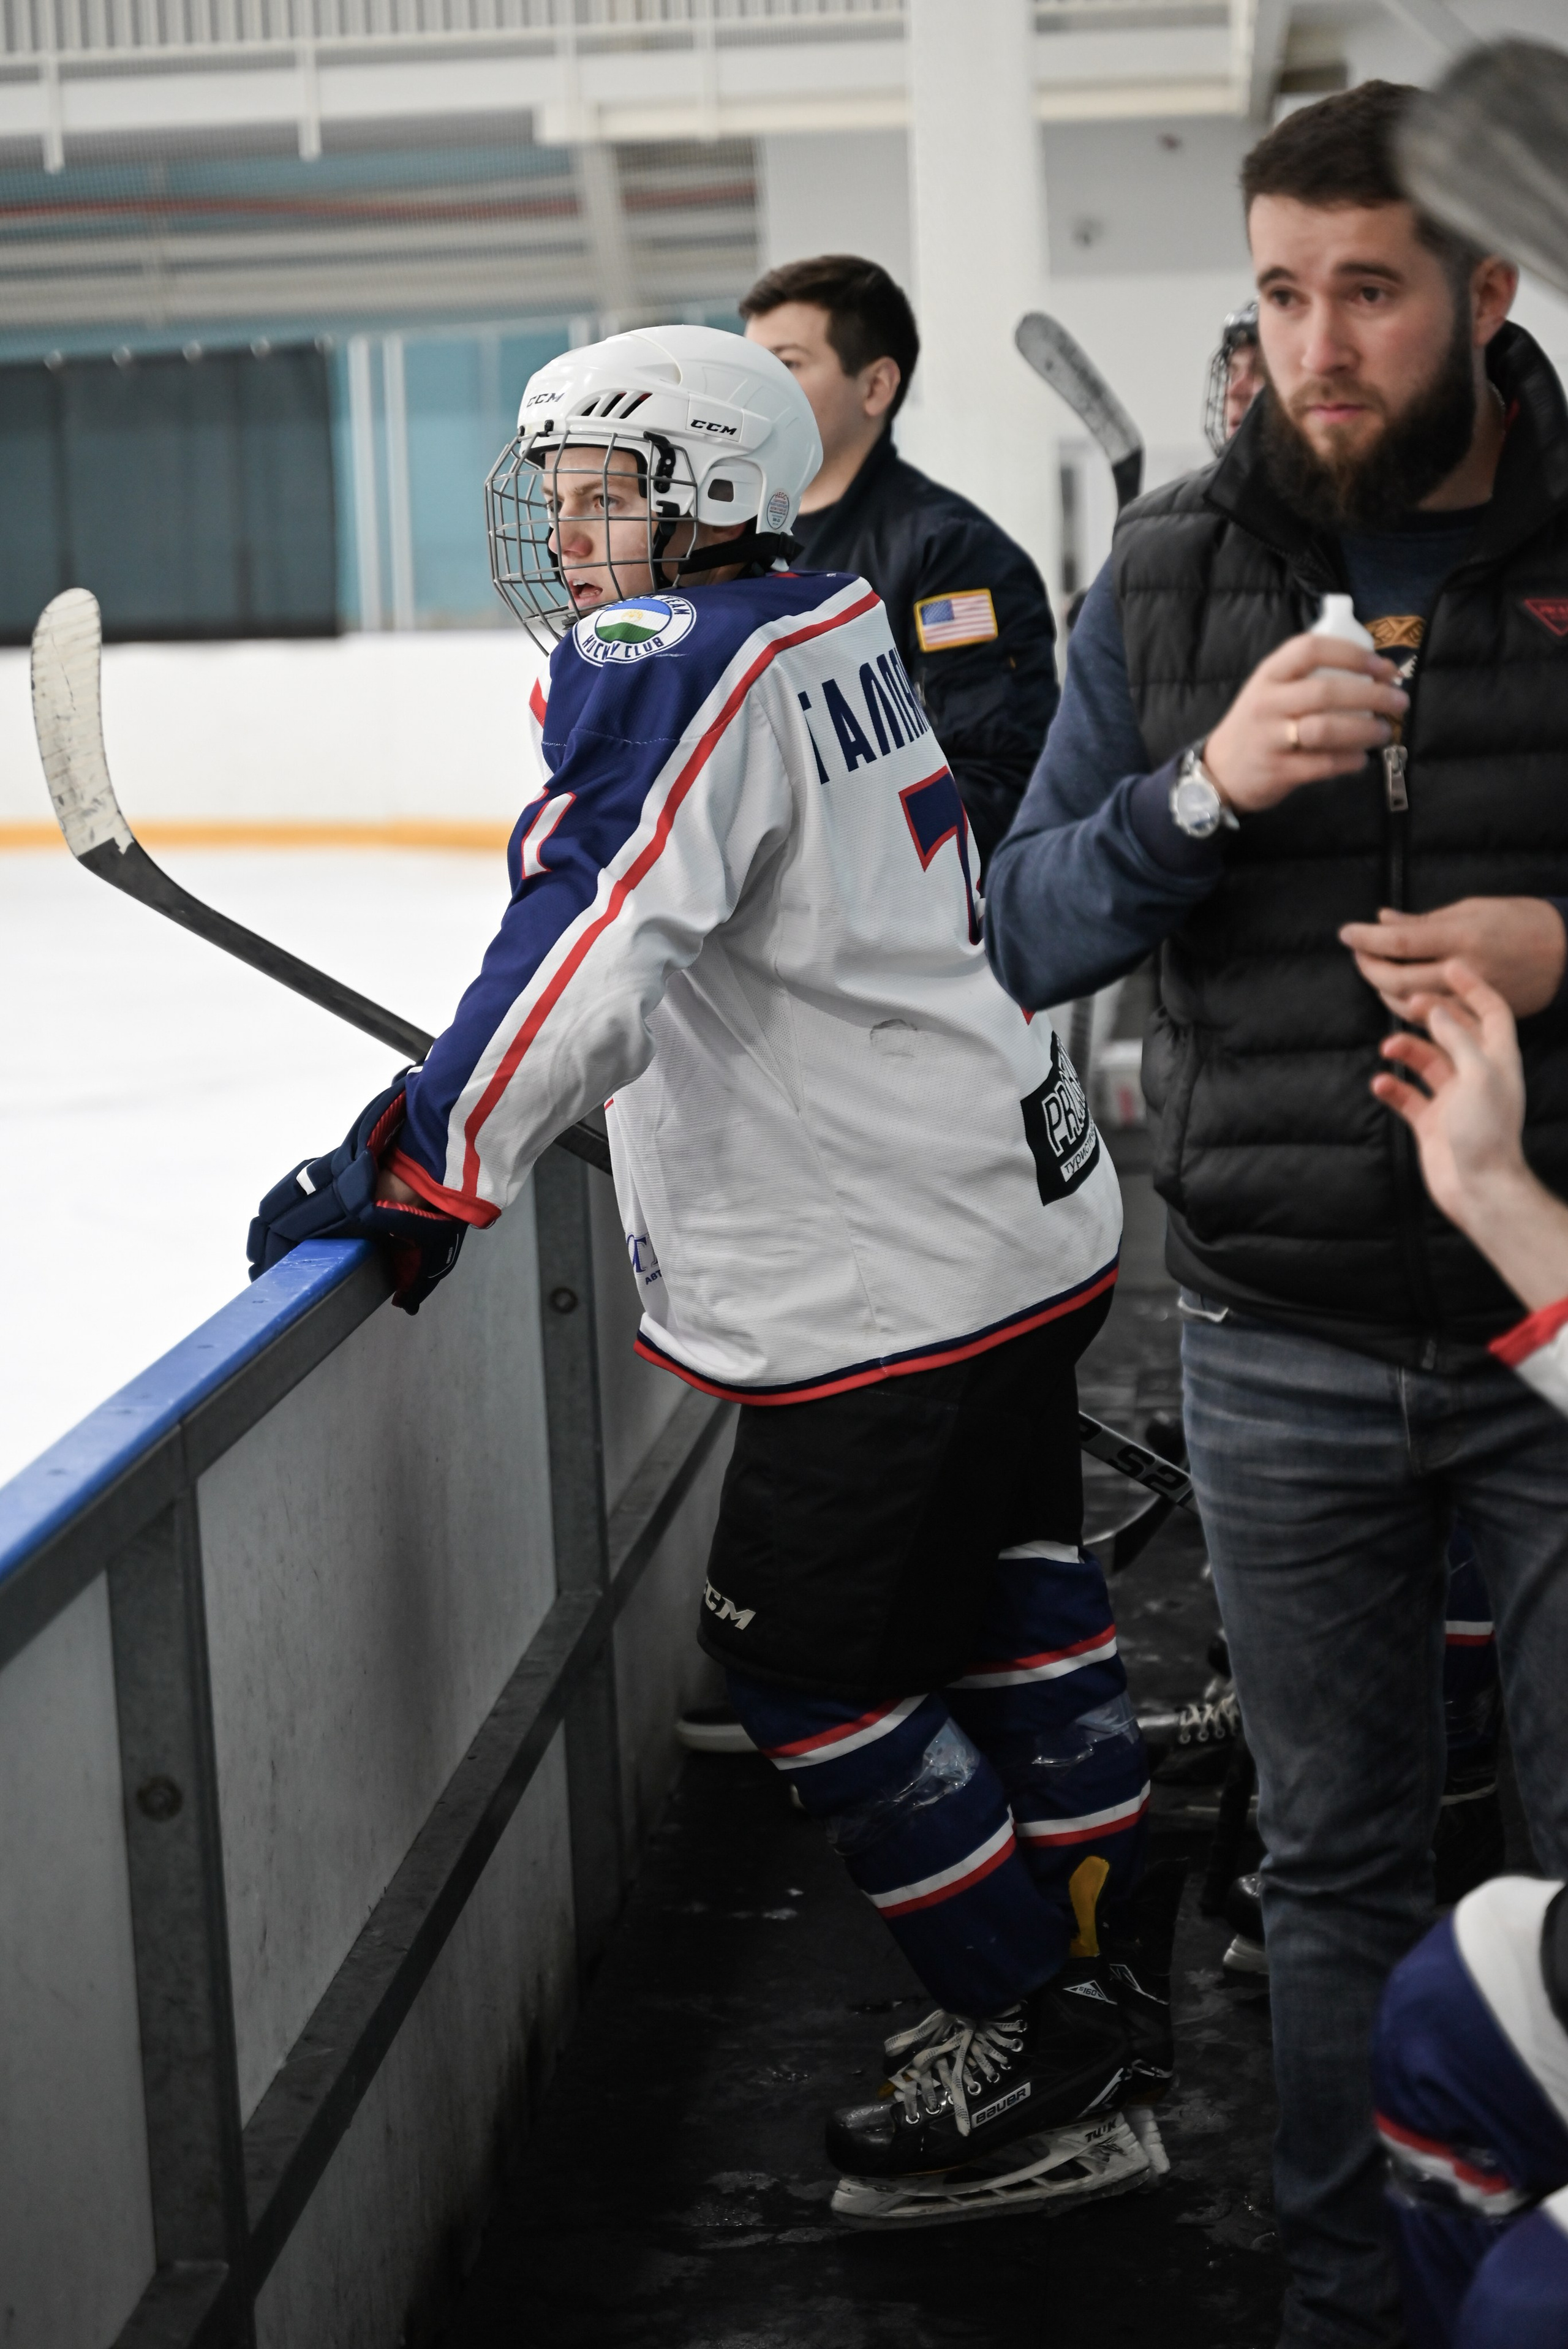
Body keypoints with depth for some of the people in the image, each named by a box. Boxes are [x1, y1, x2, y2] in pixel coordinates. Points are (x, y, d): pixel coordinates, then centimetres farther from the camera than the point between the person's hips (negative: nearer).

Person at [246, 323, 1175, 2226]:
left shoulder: (670, 662, -18)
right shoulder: (830, 626, 11)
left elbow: (589, 954, -28)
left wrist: (409, 1170, -23)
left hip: (894, 1274, -10)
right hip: (1022, 1217, 10)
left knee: (808, 1655, 0)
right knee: (998, 1605, 21)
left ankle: (1045, 2066, 10)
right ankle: (1112, 1979, 34)